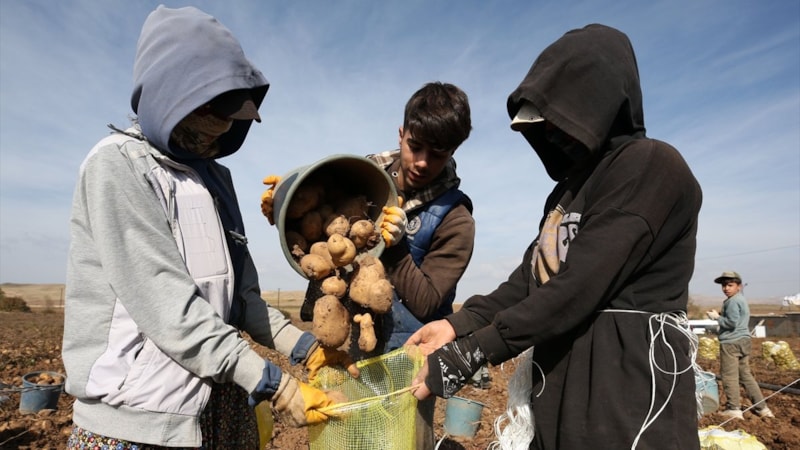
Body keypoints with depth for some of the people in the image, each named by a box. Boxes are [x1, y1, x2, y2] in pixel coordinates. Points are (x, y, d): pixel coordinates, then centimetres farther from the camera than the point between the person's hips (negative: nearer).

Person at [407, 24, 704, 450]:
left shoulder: (652, 167, -14)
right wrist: (459, 324, -6)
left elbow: (576, 289, -22)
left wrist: (464, 355, -21)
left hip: (631, 392, -7)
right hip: (561, 384, 7)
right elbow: (530, 276, 7)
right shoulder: (570, 186, 13)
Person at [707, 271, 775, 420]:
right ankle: (761, 407, 18)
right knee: (746, 375, 15)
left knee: (729, 376, -3)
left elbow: (732, 323, -19)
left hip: (731, 342, -10)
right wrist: (719, 315, 12)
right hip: (744, 341, 10)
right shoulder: (742, 299, 17)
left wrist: (716, 317, -9)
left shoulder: (733, 301, -14)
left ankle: (734, 409, 0)